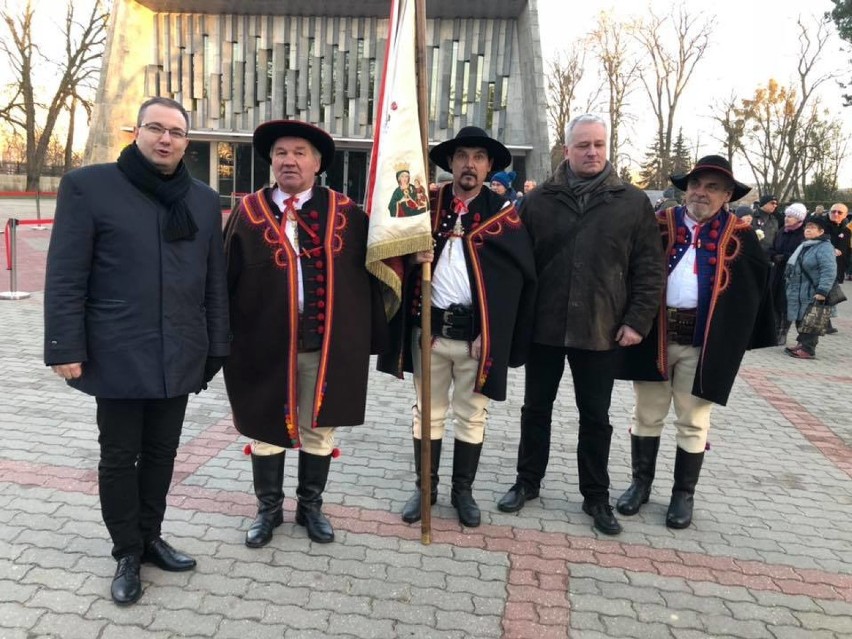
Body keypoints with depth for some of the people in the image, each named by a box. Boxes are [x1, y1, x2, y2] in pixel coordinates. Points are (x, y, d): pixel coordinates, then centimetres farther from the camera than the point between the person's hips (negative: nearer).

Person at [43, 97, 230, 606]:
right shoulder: (89, 186, -3)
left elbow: (215, 282, 10)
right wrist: (66, 347, -10)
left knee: (161, 454, 15)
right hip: (117, 356, -3)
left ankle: (150, 537, 33)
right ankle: (127, 553, 26)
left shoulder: (204, 200, 9)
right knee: (119, 458, 9)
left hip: (178, 357, 4)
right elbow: (65, 276, -5)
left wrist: (216, 348, 8)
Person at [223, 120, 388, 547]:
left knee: (319, 430, 14)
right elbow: (228, 280, 0)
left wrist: (369, 336, -3)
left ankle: (310, 507, 34)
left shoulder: (346, 213, 1)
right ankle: (268, 509, 34)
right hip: (266, 343, 0)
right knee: (266, 429, 14)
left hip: (329, 345, 0)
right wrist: (227, 339, -3)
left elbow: (367, 274, 2)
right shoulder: (249, 212, 0)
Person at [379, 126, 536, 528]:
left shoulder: (503, 213, -1)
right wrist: (413, 256, -13)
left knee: (471, 415, 10)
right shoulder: (427, 205, 6)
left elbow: (522, 275, -6)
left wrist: (496, 332, -13)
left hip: (477, 333, -1)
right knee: (427, 412, 12)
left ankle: (463, 491, 27)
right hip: (429, 328, 2)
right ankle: (425, 487, 28)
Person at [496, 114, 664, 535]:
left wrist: (637, 320, -6)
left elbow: (649, 269, 1)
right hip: (544, 326, 1)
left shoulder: (633, 203, 1)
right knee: (536, 409, 14)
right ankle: (527, 482, 32)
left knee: (596, 417, 11)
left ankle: (596, 496, 27)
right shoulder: (539, 200, 2)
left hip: (601, 330, -1)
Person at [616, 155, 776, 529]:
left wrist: (736, 337, 3)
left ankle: (684, 495, 25)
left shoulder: (739, 235, 2)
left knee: (693, 422, 9)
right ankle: (641, 483, 29)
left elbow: (755, 287, 7)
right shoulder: (659, 224, 3)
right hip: (655, 333, 1)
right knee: (647, 415, 12)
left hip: (704, 343, -1)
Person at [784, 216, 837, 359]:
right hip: (799, 292, 9)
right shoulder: (804, 246, 15)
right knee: (800, 319, 14)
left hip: (812, 294, -9)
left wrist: (822, 291, -29)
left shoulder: (825, 248, -14)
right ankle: (801, 344, 24)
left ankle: (808, 349, 3)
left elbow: (829, 271, -23)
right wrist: (790, 285, 25)